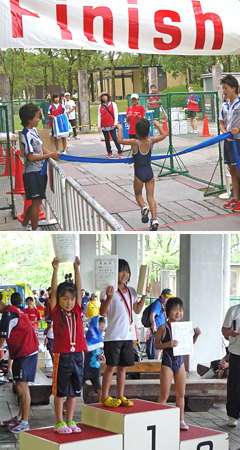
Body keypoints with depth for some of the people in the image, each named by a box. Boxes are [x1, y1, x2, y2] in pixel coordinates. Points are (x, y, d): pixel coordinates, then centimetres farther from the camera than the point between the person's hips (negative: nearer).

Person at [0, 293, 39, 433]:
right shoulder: (12, 310, 12)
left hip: (25, 353, -10)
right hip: (22, 352, 10)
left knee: (21, 387, -9)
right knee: (22, 386, 16)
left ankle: (24, 422, -5)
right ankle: (20, 417, 25)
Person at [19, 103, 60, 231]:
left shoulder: (34, 130, 10)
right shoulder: (26, 135, -20)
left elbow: (41, 147, 17)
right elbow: (31, 157, -24)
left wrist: (52, 155, 1)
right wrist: (49, 155, -21)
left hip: (38, 172, 9)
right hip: (32, 173, -9)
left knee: (36, 202, 16)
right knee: (36, 202, -2)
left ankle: (24, 226, 28)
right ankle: (35, 231, 8)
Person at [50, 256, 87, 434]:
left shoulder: (77, 311, 6)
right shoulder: (56, 312, -2)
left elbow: (78, 288, 1)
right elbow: (54, 291, -9)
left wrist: (76, 268, -5)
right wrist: (55, 269, -17)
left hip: (77, 355, 4)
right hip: (62, 355, -4)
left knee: (74, 391, 10)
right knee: (60, 391, 3)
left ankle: (70, 421, 20)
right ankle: (59, 423, 11)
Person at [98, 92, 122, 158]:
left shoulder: (113, 104, 4)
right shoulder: (100, 106, 9)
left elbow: (116, 113, 0)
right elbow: (99, 116, 9)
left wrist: (115, 123, -8)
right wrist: (99, 125, 2)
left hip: (111, 125, -3)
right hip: (104, 126, 3)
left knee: (114, 138, -7)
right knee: (107, 139, 6)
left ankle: (120, 152, -1)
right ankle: (109, 152, 14)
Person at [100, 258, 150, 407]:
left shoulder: (131, 292, 13)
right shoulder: (109, 291, -8)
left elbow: (137, 310, 21)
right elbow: (102, 312, -13)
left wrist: (145, 295, 12)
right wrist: (109, 297, -27)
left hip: (128, 335, 6)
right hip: (113, 336, -6)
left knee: (123, 367, 11)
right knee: (111, 367, -2)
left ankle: (120, 397, 18)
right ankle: (105, 397, 6)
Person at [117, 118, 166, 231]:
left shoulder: (135, 142, -15)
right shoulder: (151, 141, -4)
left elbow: (120, 140, -21)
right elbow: (163, 135, 13)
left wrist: (120, 128, -7)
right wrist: (158, 125, 23)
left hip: (139, 173, -3)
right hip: (149, 172, 3)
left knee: (138, 194, 20)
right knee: (150, 197, 7)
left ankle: (143, 208, -10)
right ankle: (154, 219, -8)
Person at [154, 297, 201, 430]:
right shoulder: (163, 328, -10)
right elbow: (156, 344, -10)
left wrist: (196, 335, -2)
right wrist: (168, 344, -26)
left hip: (180, 361, 5)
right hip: (167, 362, -5)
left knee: (181, 393, 11)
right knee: (164, 394, 0)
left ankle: (181, 420, 20)